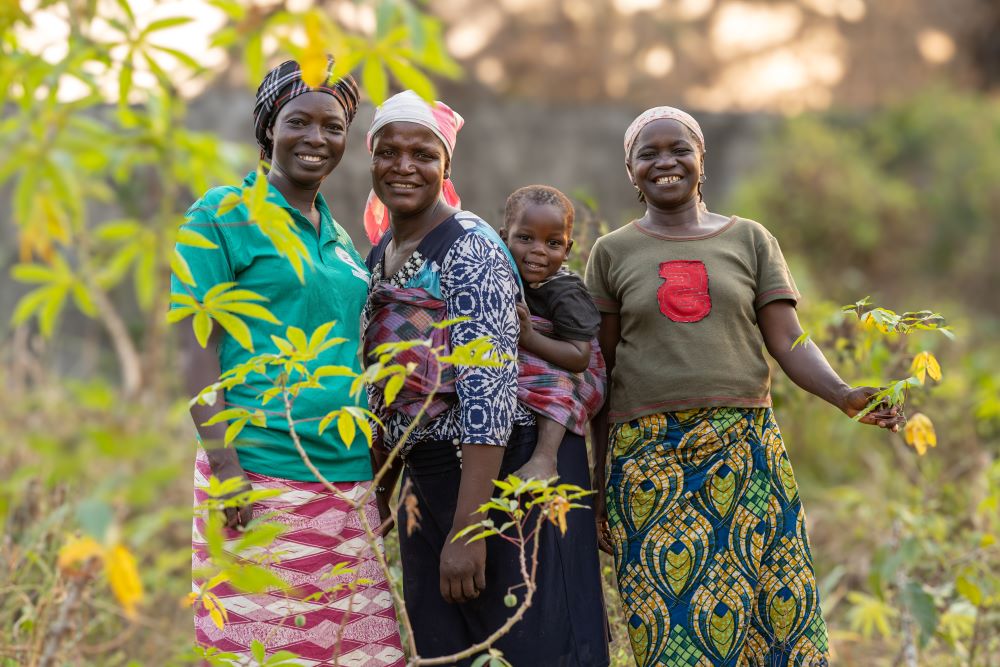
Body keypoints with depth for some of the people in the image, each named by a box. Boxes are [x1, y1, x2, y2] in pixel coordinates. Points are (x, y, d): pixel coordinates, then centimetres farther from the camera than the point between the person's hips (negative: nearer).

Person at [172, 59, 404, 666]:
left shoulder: (340, 239, 18)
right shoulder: (223, 215, -1)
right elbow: (198, 347, -7)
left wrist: (378, 473, 18)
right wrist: (224, 464, -16)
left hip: (349, 475, 7)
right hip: (259, 474, -6)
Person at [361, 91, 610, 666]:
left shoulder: (470, 250, -14)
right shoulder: (380, 256, 10)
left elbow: (489, 391, -21)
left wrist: (467, 529, -25)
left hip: (493, 479, -8)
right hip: (420, 480, 8)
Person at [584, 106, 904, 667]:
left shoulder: (750, 240, 11)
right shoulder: (614, 253, 9)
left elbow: (788, 341, 3)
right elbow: (600, 371, 9)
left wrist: (844, 395, -16)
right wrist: (598, 483, 6)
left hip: (744, 448, 1)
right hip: (647, 457, -1)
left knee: (773, 610, -5)